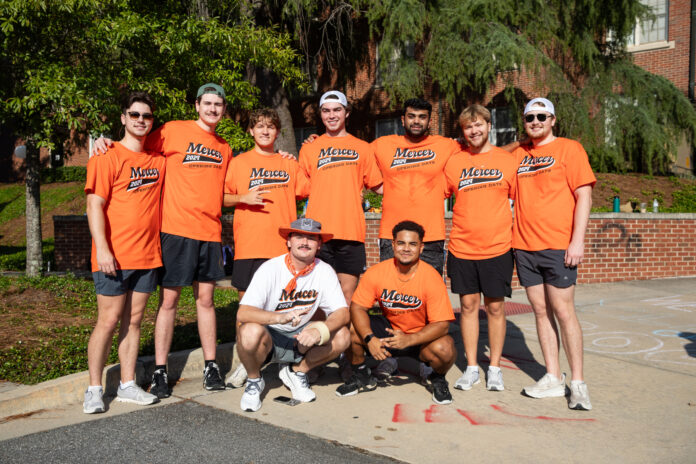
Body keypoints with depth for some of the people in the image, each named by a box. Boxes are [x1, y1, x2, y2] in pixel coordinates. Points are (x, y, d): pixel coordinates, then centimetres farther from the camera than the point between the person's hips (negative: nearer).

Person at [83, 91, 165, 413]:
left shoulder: (158, 160, 11)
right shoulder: (108, 157, -5)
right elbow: (95, 205, -11)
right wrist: (102, 249, -19)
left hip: (147, 255, 5)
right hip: (114, 257, -5)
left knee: (134, 320, 10)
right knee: (109, 320, 0)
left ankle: (127, 385, 19)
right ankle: (94, 389, 13)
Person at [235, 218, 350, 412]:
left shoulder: (324, 271, -8)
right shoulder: (270, 269, -19)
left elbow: (342, 312, -13)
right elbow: (243, 313, -29)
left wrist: (320, 330, -35)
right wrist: (280, 317, -47)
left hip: (300, 337, 3)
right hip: (269, 336, -3)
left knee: (342, 336, -20)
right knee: (251, 332, -36)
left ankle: (296, 371, 6)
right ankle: (254, 380, -2)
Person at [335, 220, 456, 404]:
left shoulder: (431, 277, -20)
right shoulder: (376, 272, -13)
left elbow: (442, 324, -22)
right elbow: (357, 307, -12)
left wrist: (409, 339, -37)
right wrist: (370, 339, -29)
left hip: (421, 337, -2)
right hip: (388, 329, 3)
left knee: (444, 349, -34)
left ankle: (438, 379, 5)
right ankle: (361, 375, 9)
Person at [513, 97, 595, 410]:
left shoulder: (569, 149, 1)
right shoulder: (517, 154, 14)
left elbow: (584, 195, -4)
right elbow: (508, 193, 20)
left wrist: (578, 240, -13)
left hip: (558, 246, -4)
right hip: (524, 245, 5)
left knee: (563, 311, -4)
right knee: (541, 311, 7)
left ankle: (578, 383, 6)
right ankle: (553, 378, 16)